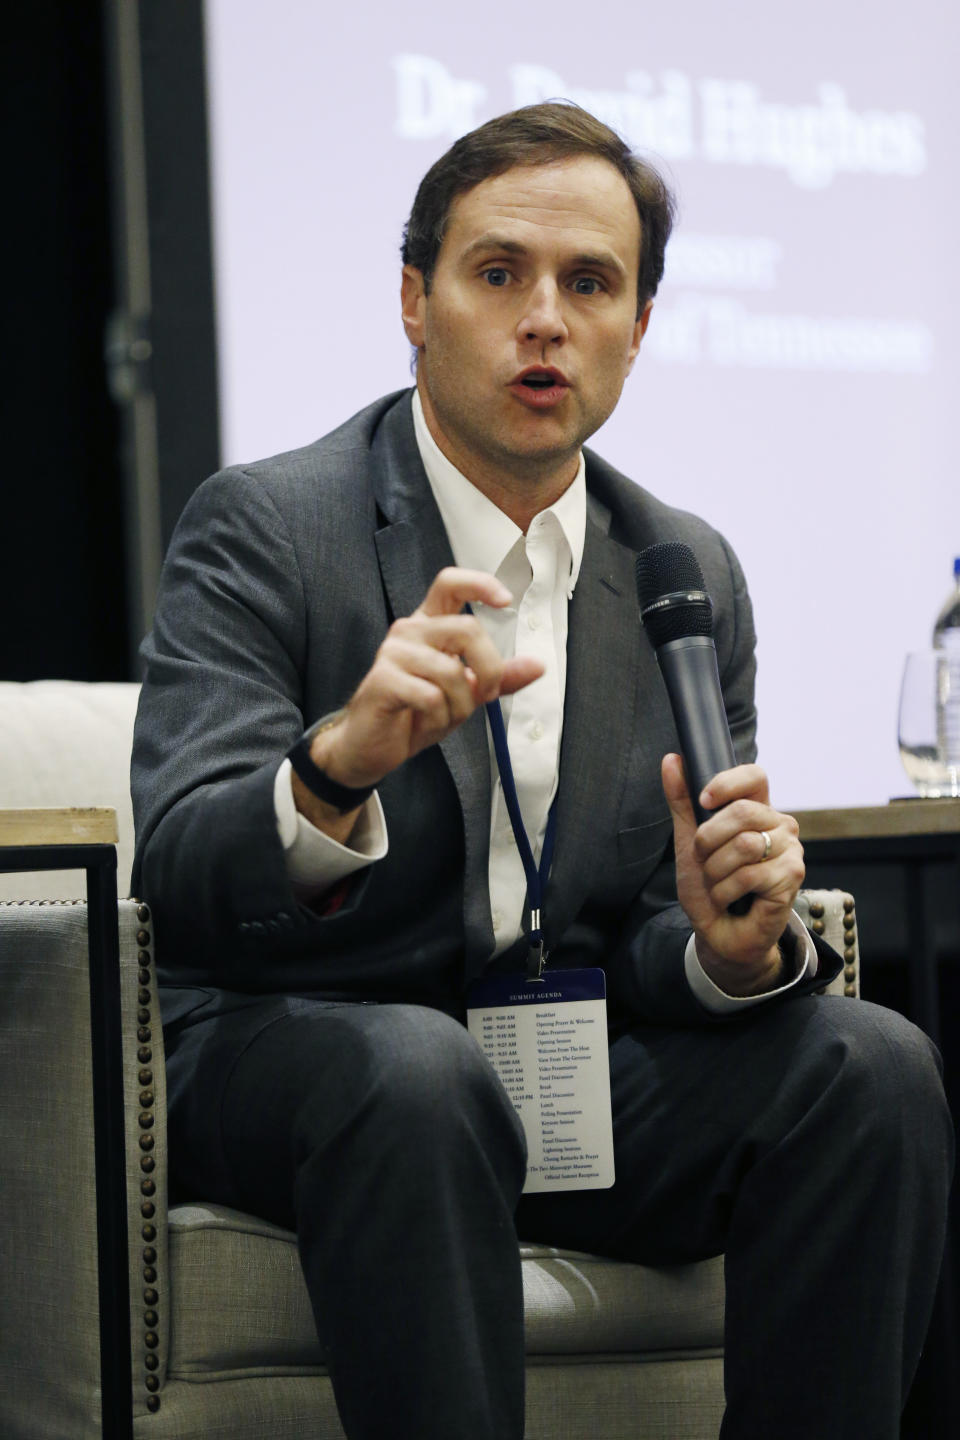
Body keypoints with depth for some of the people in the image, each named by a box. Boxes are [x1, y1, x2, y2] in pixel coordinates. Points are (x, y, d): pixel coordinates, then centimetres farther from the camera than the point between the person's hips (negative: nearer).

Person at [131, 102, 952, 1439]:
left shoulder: (692, 574, 9)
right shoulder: (262, 526, -5)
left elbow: (659, 954, 8)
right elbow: (182, 873, -19)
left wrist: (731, 949, -17)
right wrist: (337, 765, -40)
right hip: (295, 1053, -4)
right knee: (415, 1071, -37)